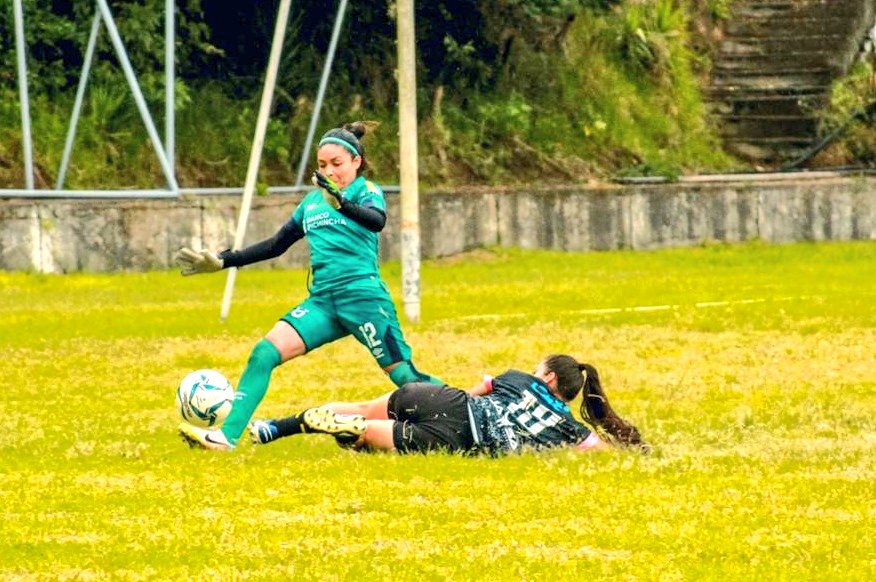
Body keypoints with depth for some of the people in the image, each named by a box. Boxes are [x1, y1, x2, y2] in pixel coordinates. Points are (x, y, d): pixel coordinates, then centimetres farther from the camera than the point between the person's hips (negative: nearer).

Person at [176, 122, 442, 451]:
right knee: (264, 353, -10)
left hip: (363, 297, -6)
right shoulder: (312, 201, 18)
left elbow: (377, 220, -24)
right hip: (323, 301, 6)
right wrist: (222, 262, 22)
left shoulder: (366, 191, 0)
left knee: (406, 378, -9)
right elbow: (276, 245, 26)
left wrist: (341, 203, -43)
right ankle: (227, 435, -13)